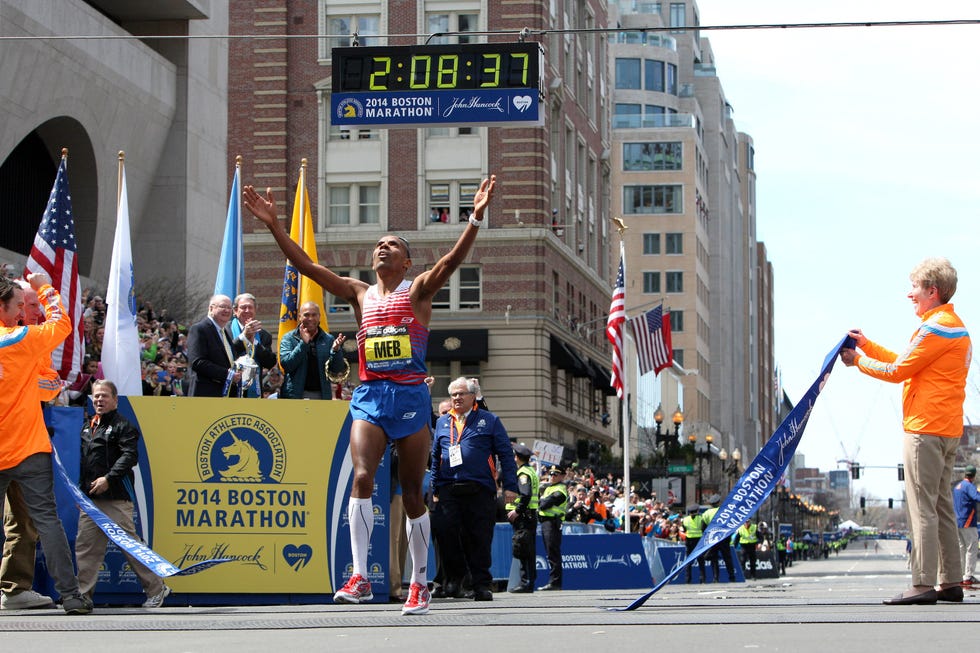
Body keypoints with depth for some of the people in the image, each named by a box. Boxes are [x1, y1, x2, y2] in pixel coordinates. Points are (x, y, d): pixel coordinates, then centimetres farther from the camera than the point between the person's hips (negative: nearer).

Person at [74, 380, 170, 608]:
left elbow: (130, 456, -14)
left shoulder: (123, 426, -3)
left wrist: (109, 479, -21)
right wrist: (80, 486, 15)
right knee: (85, 546, 3)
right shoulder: (87, 428, 19)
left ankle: (156, 589, 2)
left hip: (115, 497, -7)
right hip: (90, 498, 7)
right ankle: (82, 593, 8)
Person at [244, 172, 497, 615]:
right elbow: (305, 265, 7)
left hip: (411, 395, -2)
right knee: (362, 477, -18)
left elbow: (453, 259, -12)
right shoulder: (359, 294, 13)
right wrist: (273, 225, -1)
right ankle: (359, 577, -22)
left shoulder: (419, 290, 5)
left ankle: (419, 583, 15)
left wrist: (476, 218, -26)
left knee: (412, 493, 3)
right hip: (368, 395, 2)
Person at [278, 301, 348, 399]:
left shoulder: (328, 339, 9)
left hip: (321, 395, 2)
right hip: (295, 395, -2)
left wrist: (336, 350, -14)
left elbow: (337, 370, 5)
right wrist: (303, 343, -16)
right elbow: (286, 364, -9)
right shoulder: (289, 338, 4)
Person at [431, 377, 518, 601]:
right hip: (448, 489, 3)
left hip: (480, 490, -3)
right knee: (448, 536, -5)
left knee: (480, 539, -2)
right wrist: (434, 488, 12)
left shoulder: (489, 421, 8)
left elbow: (506, 455, 5)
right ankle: (454, 577, 11)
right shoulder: (442, 423, 18)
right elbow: (435, 457, 21)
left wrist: (510, 486, -3)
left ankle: (481, 584, 4)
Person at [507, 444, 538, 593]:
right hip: (531, 515, 10)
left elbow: (526, 495, -24)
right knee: (528, 551, 11)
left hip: (523, 516, -10)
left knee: (522, 551, -10)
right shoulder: (531, 471, 20)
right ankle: (529, 581, 14)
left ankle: (526, 582, -12)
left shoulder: (523, 473, -11)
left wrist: (517, 510, -22)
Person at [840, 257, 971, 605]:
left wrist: (859, 361, 3)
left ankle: (923, 584, -13)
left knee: (922, 508, -11)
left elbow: (898, 370, -11)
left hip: (926, 428, -10)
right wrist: (867, 345, 20)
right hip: (947, 430, 10)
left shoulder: (937, 327, -12)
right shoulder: (955, 325, 20)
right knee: (942, 507, 11)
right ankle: (951, 582, 11)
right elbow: (905, 362, 22)